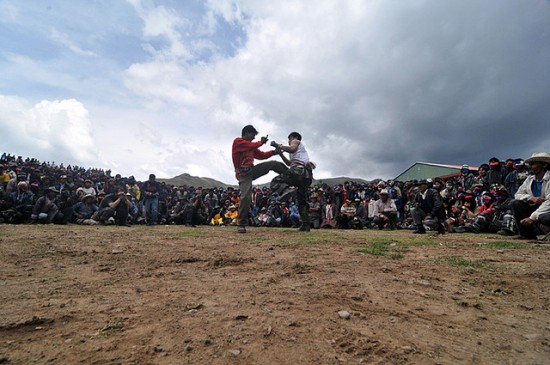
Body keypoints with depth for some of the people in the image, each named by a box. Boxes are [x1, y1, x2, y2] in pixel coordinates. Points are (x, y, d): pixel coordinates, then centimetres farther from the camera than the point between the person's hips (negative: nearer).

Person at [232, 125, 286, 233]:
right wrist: (261, 142, -4)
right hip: (243, 173, -7)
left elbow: (261, 155, 15)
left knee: (273, 164, -1)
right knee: (246, 197, -17)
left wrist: (273, 152, 2)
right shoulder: (237, 141, -6)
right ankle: (241, 224, -7)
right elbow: (251, 146, -21)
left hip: (252, 170, 8)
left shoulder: (250, 145, 18)